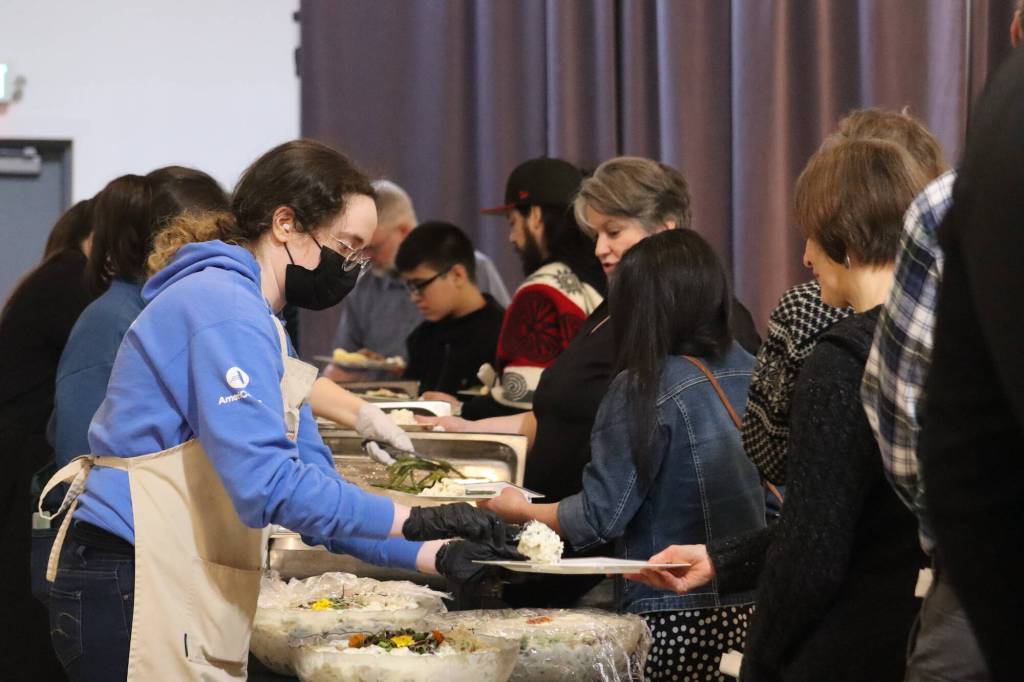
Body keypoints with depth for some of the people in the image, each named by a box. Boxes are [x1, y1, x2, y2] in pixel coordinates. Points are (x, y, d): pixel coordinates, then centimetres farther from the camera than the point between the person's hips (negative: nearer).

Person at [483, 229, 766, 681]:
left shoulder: (642, 388, -13)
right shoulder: (748, 371, 5)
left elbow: (600, 515, -11)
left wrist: (522, 510, 6)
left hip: (673, 615, -6)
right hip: (750, 606, 7)